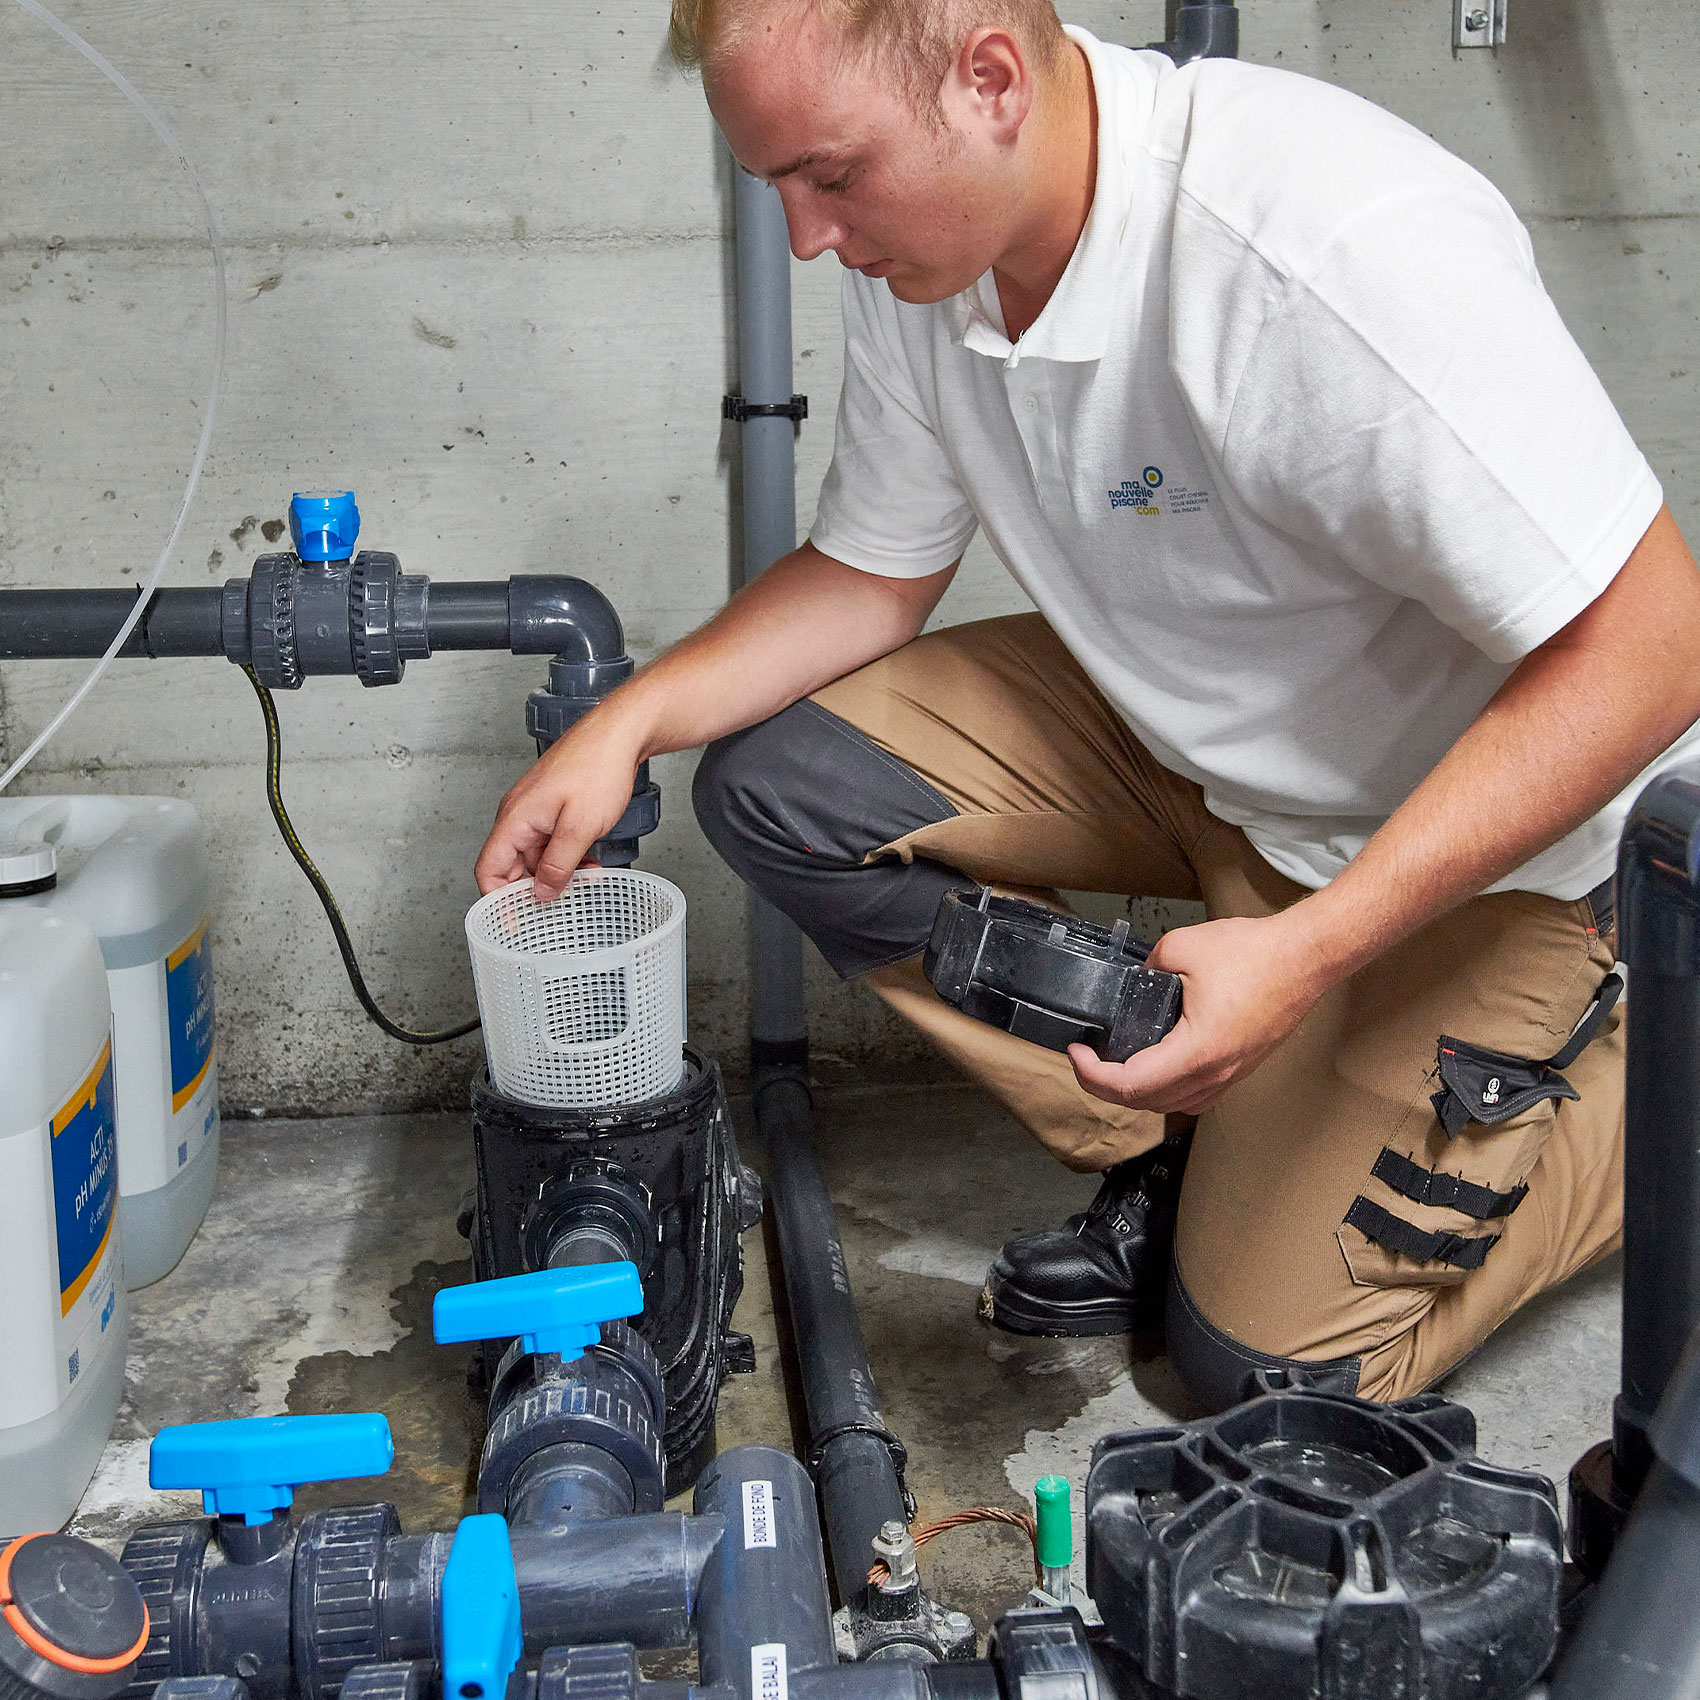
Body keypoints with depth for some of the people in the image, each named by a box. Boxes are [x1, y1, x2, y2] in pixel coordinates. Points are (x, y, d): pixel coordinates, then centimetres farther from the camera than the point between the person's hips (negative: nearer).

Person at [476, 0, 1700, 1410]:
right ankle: (1177, 1158, 3)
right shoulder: (921, 250, -11)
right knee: (777, 782, -10)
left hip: (1467, 817, -7)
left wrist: (1309, 951, -35)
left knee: (1266, 1364, -6)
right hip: (1184, 736, 7)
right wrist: (630, 720, -11)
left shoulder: (1353, 251, -35)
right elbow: (874, 577, 4)